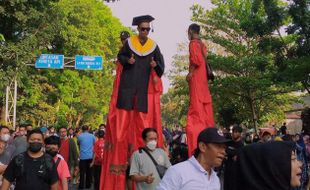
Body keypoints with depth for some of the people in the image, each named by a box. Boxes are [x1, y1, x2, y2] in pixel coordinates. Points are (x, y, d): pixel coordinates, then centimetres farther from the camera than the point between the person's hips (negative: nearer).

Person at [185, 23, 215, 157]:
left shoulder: (193, 43, -6)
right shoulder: (202, 44, 19)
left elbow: (197, 59, -19)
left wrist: (190, 73, -13)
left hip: (196, 79, -9)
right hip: (203, 79, 9)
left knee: (197, 110, -12)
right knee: (205, 111, 9)